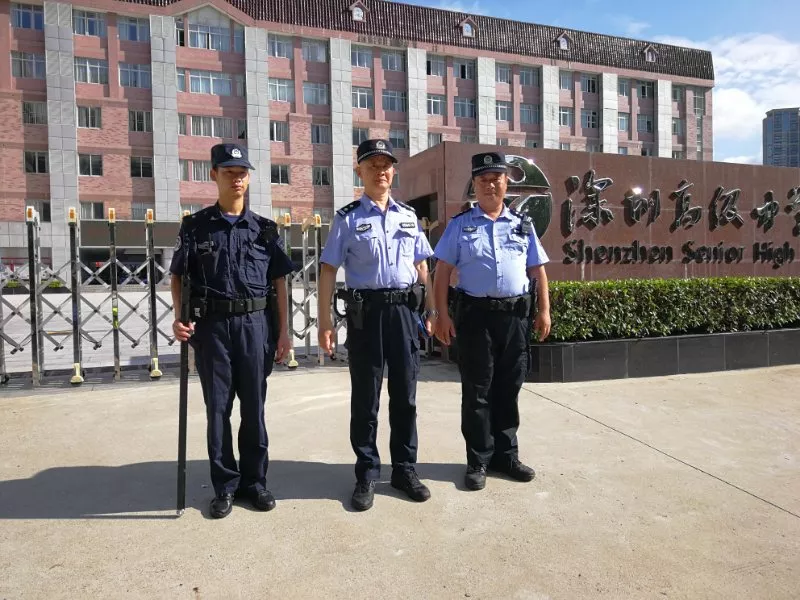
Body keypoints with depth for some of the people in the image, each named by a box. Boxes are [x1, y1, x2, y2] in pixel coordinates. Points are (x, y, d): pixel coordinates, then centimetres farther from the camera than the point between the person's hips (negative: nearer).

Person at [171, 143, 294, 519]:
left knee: (254, 407, 9)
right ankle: (225, 485, 22)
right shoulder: (195, 226, 4)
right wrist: (179, 318, -8)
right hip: (212, 325, 0)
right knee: (217, 408, 8)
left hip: (256, 324, 1)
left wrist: (283, 330, 3)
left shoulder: (265, 229, 6)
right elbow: (178, 277, 7)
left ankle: (254, 481, 23)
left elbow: (279, 281, 7)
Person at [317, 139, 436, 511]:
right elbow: (328, 270, -1)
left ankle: (404, 469, 26)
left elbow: (422, 267, 16)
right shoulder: (347, 218, 1)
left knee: (405, 395, 10)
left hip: (405, 310, 3)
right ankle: (367, 474, 21)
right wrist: (325, 321, -8)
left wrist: (432, 311, 11)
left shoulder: (408, 216, 12)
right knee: (365, 397, 7)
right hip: (366, 311, -3)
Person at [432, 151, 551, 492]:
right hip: (475, 314, -2)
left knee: (508, 389, 12)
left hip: (516, 314, 3)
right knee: (477, 390, 4)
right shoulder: (460, 224, 4)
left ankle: (505, 455, 27)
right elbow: (443, 271, 0)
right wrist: (443, 315, -8)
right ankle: (478, 460, 17)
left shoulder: (523, 224, 12)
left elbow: (538, 270, 13)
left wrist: (544, 311, 6)